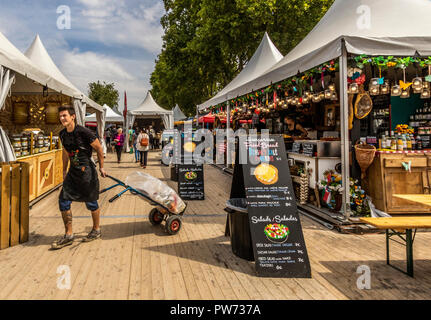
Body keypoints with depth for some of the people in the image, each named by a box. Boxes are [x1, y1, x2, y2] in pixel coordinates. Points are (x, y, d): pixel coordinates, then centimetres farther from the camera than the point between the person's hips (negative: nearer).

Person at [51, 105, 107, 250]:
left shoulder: (83, 132, -16)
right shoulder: (63, 134, 5)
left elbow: (99, 148, -8)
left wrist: (101, 167, -5)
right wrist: (64, 170, 22)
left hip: (87, 171, -6)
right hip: (73, 172, 7)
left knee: (91, 203, 5)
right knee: (63, 200, -1)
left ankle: (96, 230, 28)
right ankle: (68, 235, 10)